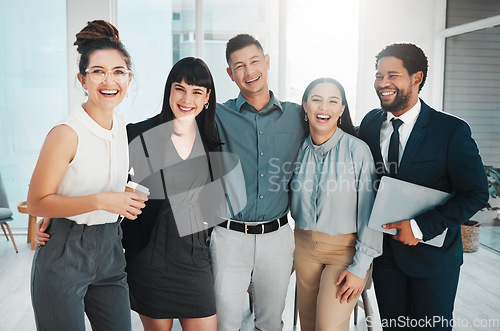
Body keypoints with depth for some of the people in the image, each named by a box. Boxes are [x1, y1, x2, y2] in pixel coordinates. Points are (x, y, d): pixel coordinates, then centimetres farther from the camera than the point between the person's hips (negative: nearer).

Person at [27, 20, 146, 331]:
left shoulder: (122, 125, 2)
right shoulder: (67, 133, -19)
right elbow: (37, 203, -15)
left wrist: (124, 197, 2)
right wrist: (100, 201, -24)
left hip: (110, 251, 6)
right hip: (64, 256, -6)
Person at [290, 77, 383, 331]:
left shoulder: (357, 149, -14)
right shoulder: (298, 149, -1)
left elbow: (369, 213, -12)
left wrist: (360, 267, -12)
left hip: (345, 248, -4)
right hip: (304, 245, 4)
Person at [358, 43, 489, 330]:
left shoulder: (452, 130, -13)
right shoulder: (369, 124, 0)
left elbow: (476, 194, -14)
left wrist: (420, 227, -20)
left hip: (433, 253, -3)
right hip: (384, 251, 3)